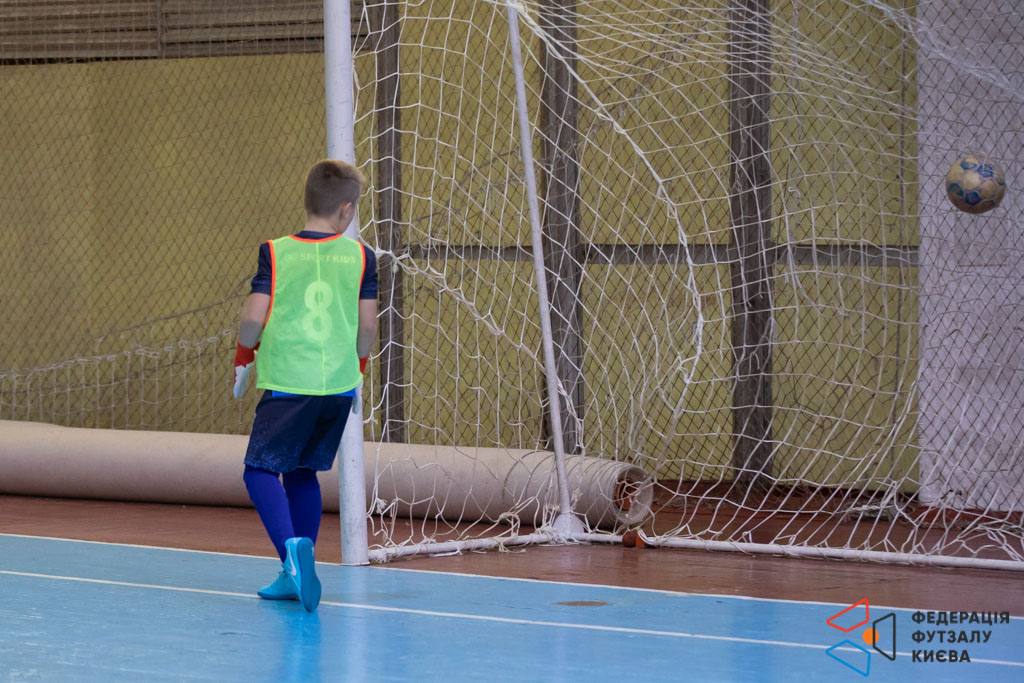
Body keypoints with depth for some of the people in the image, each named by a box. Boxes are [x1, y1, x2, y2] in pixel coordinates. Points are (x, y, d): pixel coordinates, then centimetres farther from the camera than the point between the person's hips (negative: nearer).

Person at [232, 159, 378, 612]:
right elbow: (367, 324, 5)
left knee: (261, 469, 2)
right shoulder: (360, 256, 3)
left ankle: (291, 546, -24)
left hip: (287, 383, -3)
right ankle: (296, 575, 17)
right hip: (340, 383, 3)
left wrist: (244, 354, 11)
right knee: (302, 471, 17)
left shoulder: (275, 253, -4)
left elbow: (253, 318, -9)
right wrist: (358, 364, 23)